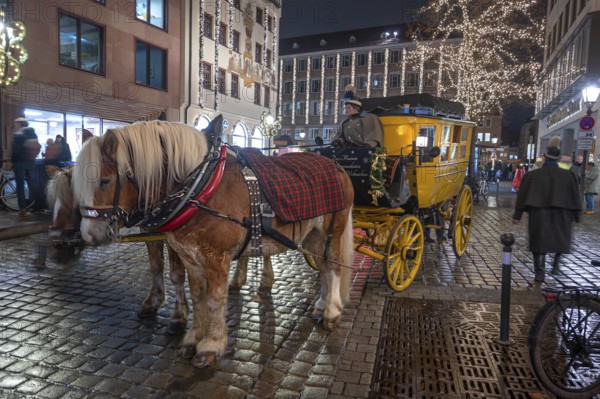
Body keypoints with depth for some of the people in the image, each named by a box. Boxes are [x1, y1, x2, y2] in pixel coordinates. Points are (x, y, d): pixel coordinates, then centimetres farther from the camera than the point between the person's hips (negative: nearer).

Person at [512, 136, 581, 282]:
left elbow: (523, 197, -3)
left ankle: (539, 271, 4)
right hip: (561, 217, 1)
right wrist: (576, 216, 13)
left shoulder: (533, 175, -4)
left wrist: (517, 215, 2)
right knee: (560, 240, 21)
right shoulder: (568, 175, 0)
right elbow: (575, 197, 4)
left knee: (539, 242, 6)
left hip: (539, 215, -1)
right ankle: (556, 265, 25)